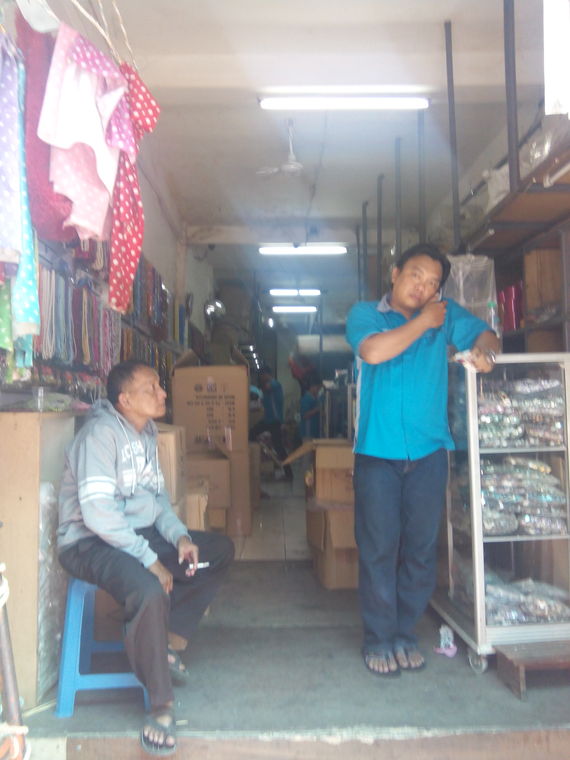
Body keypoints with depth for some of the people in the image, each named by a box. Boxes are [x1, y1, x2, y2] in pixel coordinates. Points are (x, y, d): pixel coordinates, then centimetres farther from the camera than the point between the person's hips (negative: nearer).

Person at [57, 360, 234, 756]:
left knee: (221, 549, 8)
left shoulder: (147, 433, 9)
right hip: (91, 543, -9)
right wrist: (150, 560, -24)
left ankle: (167, 641, 9)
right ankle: (161, 704, -15)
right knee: (150, 592, -35)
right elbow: (97, 511, -26)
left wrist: (179, 535, -6)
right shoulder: (101, 433, -18)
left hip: (140, 534, 9)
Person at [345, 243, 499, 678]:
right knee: (379, 548, 1)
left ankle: (406, 633, 23)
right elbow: (373, 351, -15)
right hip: (378, 452, -2)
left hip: (429, 451, 3)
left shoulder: (446, 314, 12)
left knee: (421, 547, 7)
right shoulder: (365, 314, 4)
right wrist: (424, 322, -6)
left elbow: (484, 333, 9)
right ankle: (379, 639, 14)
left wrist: (483, 349, -15)